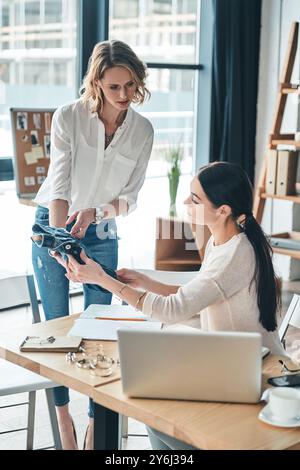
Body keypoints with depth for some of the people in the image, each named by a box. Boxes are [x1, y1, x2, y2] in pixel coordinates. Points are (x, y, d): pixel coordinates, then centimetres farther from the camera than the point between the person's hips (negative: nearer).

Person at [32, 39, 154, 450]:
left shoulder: (142, 130, -6)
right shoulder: (68, 117, -15)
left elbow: (128, 199, -4)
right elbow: (59, 186, -21)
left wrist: (93, 213, -23)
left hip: (102, 232, 2)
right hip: (53, 223, -2)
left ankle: (95, 420, 17)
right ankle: (62, 411, 24)